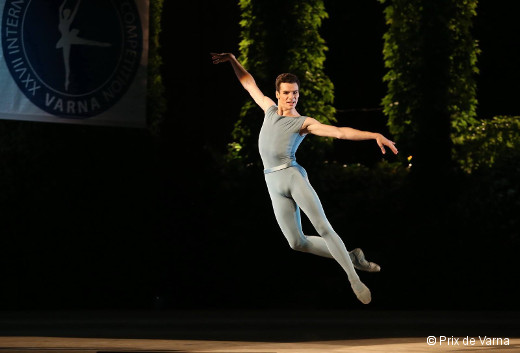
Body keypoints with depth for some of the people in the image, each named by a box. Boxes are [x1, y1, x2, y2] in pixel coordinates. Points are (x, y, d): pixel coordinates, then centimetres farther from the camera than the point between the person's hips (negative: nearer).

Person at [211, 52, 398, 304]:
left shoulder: (304, 122, 3)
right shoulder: (270, 109, 17)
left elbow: (340, 132, -8)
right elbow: (249, 83, 30)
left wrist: (374, 135, -19)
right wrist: (232, 59, 26)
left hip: (292, 175, -4)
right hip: (273, 182, 4)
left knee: (323, 228, -17)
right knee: (297, 242, -5)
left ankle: (355, 280, -13)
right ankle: (352, 258, 9)